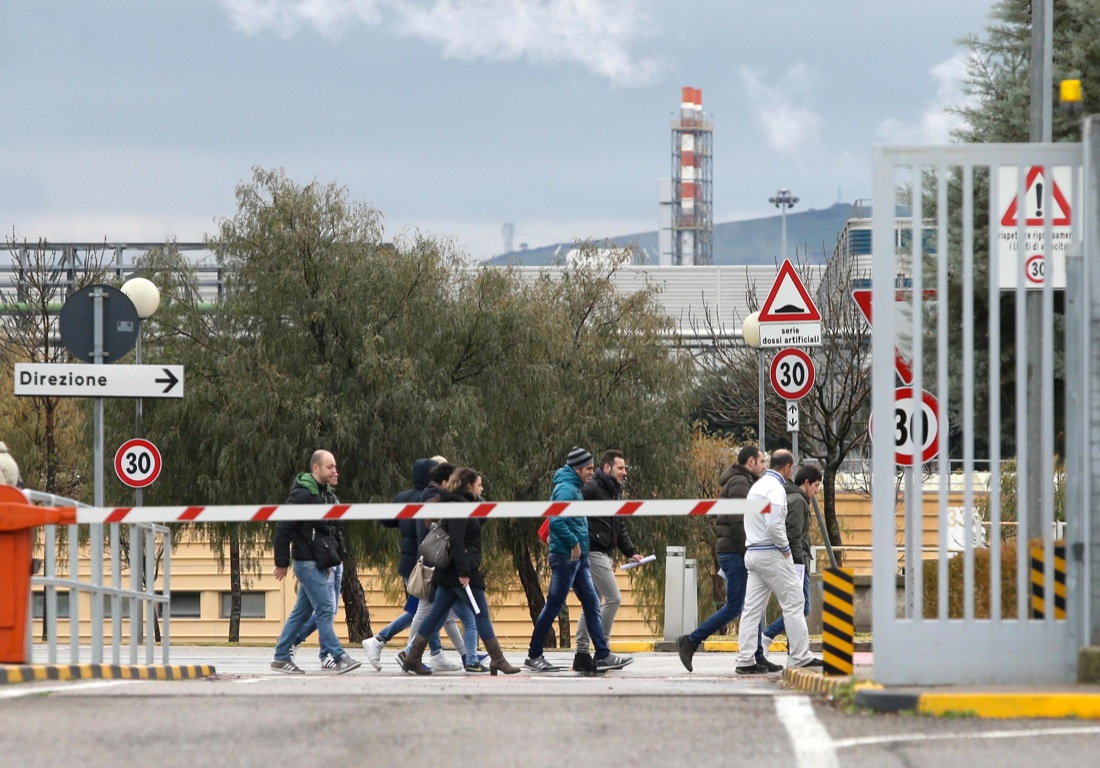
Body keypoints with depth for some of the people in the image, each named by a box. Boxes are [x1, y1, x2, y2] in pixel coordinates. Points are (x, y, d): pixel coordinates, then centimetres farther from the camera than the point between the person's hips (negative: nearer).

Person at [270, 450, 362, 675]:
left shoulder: (326, 493, 13)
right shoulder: (303, 494, -16)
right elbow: (283, 527, -17)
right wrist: (282, 562, -15)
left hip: (319, 563, 9)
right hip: (307, 561, -9)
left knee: (302, 610, 12)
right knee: (325, 609, -10)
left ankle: (281, 657, 18)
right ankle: (339, 658, -10)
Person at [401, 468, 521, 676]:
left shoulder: (460, 504, 19)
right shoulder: (459, 506, -12)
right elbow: (456, 540, -20)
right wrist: (463, 571, -23)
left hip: (449, 573, 10)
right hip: (461, 569, -10)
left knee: (437, 613, 9)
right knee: (481, 614, -6)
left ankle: (413, 657, 8)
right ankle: (497, 660, -5)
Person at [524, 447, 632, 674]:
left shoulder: (575, 488, 16)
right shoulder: (566, 489, -15)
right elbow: (556, 522, -26)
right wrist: (573, 543, -18)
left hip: (578, 558, 10)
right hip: (565, 557, -10)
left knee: (592, 604, 7)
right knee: (553, 607, -3)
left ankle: (603, 655, 7)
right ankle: (534, 656, 3)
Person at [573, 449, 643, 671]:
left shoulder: (614, 493, 20)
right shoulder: (591, 489, -11)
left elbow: (620, 528, 24)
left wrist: (630, 552, 15)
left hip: (603, 555, 10)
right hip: (594, 553, -10)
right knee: (614, 598, -11)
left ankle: (582, 654, 13)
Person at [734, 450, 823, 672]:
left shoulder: (757, 486, 17)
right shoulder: (775, 488, -13)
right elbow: (774, 524, -23)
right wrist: (785, 548, -9)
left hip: (752, 552, 9)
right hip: (771, 554, -9)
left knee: (752, 608, 5)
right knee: (793, 603, -1)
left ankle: (745, 660, 1)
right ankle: (800, 657, -1)